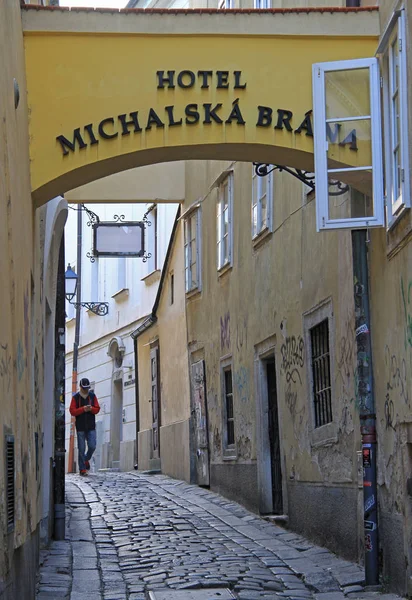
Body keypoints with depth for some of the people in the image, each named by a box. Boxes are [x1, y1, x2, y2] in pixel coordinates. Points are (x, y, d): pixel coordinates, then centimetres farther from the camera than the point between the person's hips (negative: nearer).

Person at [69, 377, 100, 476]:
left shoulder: (92, 396, 9)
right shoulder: (75, 397, 1)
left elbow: (97, 409, 7)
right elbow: (72, 411, -6)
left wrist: (91, 408, -14)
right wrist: (83, 409, -18)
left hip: (91, 427, 2)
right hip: (80, 427, -2)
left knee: (92, 446, -5)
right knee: (81, 448, -1)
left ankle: (86, 459, 25)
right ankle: (82, 469, 5)